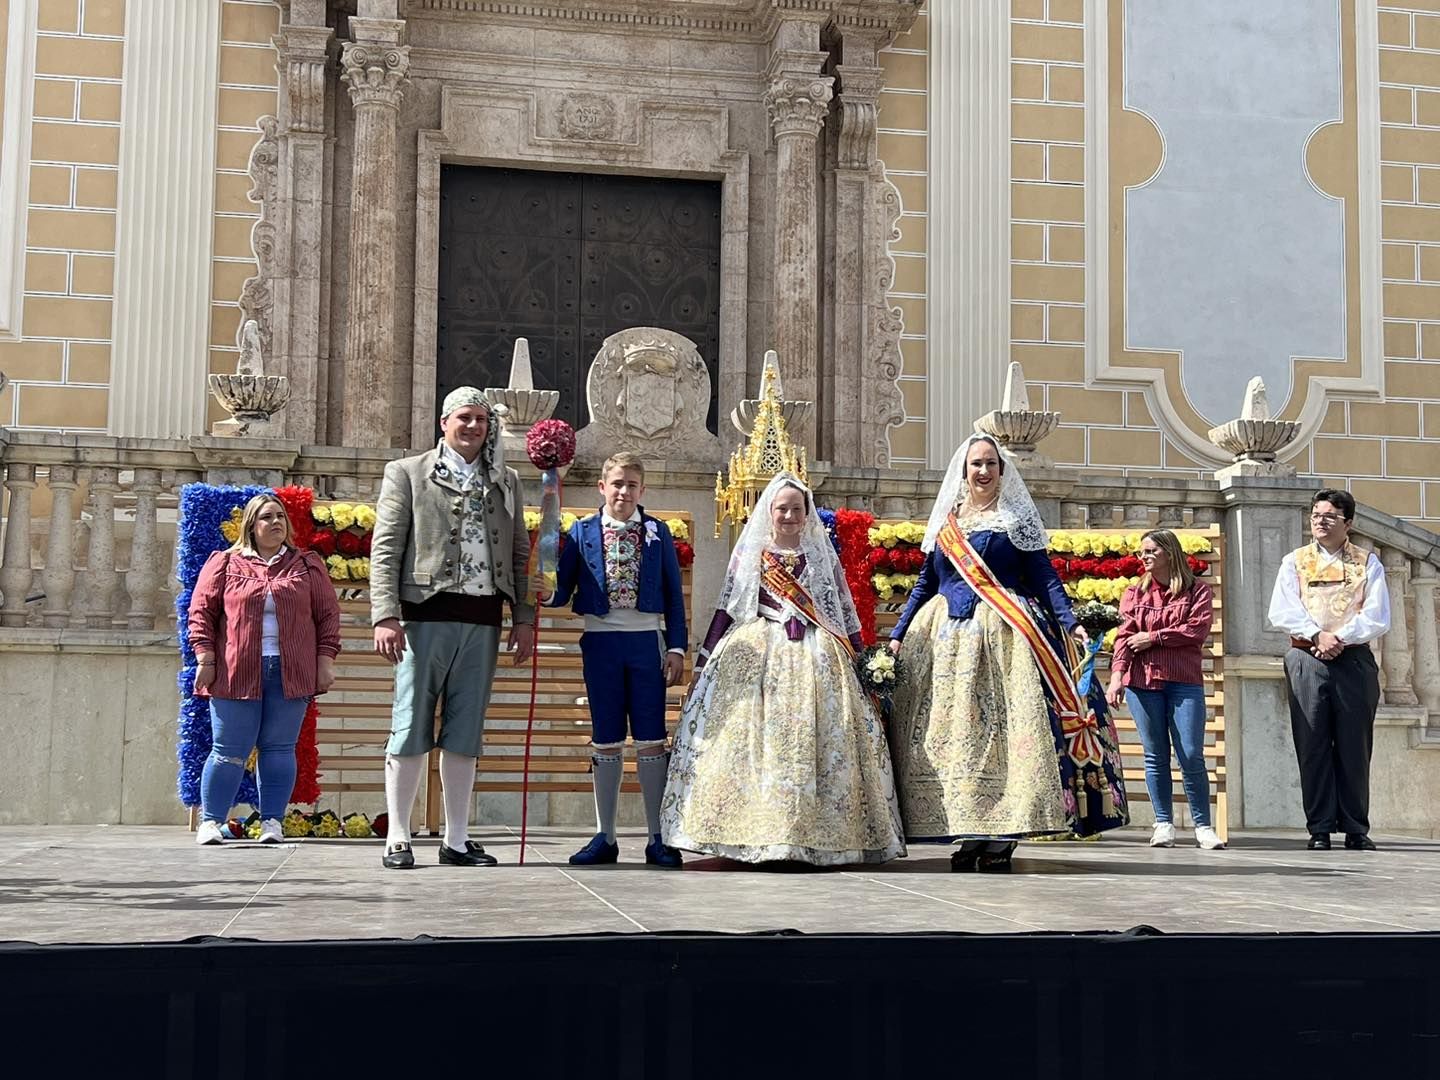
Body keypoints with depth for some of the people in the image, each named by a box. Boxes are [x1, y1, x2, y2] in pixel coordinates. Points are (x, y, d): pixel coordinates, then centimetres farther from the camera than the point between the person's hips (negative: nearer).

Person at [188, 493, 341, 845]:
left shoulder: (307, 565, 13)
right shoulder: (224, 563, 9)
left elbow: (328, 614, 11)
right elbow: (201, 610, 6)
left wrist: (325, 659, 3)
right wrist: (205, 658, -3)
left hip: (290, 674, 1)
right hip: (237, 673, -1)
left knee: (279, 748, 3)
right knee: (230, 751, 0)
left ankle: (272, 822, 10)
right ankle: (210, 821, 10)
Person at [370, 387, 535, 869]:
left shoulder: (506, 482, 17)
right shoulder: (407, 473, 6)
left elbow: (519, 554, 17)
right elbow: (385, 549, 0)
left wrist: (524, 618, 8)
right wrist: (386, 616, -11)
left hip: (483, 621, 4)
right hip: (427, 614, -3)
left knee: (464, 734, 7)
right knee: (411, 729, -2)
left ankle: (456, 840, 13)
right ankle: (397, 838, 5)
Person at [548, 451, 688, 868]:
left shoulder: (658, 533, 6)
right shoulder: (582, 532, 5)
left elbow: (673, 594, 6)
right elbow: (562, 590, 3)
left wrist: (676, 647, -1)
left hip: (646, 642, 0)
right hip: (600, 641, 1)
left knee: (651, 739, -1)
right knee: (606, 740, 6)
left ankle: (658, 838, 5)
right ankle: (605, 836, 13)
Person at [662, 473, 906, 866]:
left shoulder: (822, 555, 13)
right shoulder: (750, 554, 10)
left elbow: (845, 611, 13)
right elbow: (726, 609, 10)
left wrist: (855, 658, 6)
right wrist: (704, 663, 5)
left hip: (815, 658, 1)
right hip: (756, 656, -1)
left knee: (818, 741, -8)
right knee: (756, 741, -8)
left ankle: (815, 833, -5)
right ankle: (756, 834, -7)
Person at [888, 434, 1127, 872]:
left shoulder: (1017, 518, 7)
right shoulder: (944, 521, 17)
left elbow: (1044, 576, 0)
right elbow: (925, 583, 19)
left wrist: (1070, 622, -12)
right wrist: (898, 634, 14)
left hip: (1003, 636, -4)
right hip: (946, 637, 4)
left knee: (1003, 728, -11)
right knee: (950, 732, -1)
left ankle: (1001, 839, -10)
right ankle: (966, 835, 4)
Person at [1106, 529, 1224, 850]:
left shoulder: (1196, 590, 8)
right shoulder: (1135, 593, 14)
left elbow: (1198, 629, -6)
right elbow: (1125, 636, 4)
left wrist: (1154, 637, -6)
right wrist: (1117, 674, -9)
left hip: (1184, 682, -2)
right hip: (1142, 682, 2)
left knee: (1192, 755, -6)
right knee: (1155, 755, 3)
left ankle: (1203, 826, 3)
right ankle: (1164, 824, 10)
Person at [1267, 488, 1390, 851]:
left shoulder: (1367, 563, 10)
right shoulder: (1294, 561, 11)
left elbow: (1377, 617, -2)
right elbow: (1282, 612, -2)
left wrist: (1339, 638, -14)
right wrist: (1317, 635, -15)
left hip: (1354, 660, 0)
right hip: (1307, 660, 0)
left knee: (1355, 746, 1)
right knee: (1313, 746, -2)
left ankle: (1356, 829, 7)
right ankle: (1320, 830, 1)